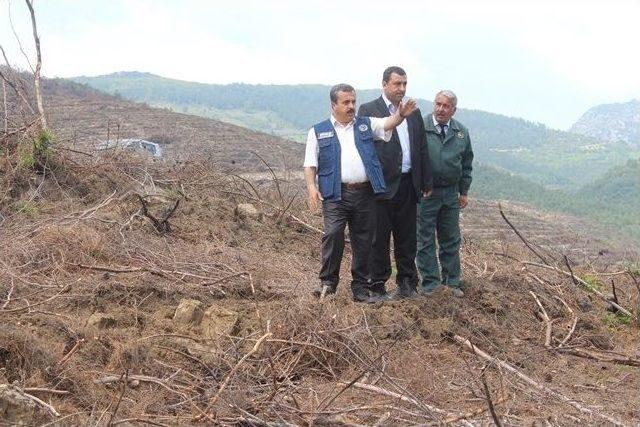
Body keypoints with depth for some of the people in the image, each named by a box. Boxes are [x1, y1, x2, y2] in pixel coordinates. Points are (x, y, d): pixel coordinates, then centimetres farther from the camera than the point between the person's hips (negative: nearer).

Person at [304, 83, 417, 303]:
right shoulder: (319, 131, 9)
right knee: (333, 235, -18)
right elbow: (310, 164, 6)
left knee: (363, 241, 6)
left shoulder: (365, 125, 13)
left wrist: (400, 115, -26)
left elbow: (386, 124, -5)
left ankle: (361, 288, 16)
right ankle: (328, 281, -3)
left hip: (365, 193, 3)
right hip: (336, 194, -2)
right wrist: (312, 187, -10)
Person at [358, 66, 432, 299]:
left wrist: (427, 182, 12)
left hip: (408, 184, 5)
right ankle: (377, 285, 11)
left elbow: (422, 149, 15)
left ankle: (407, 282, 21)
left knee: (407, 238, 10)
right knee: (379, 238, 2)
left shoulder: (414, 113, 14)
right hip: (382, 184, -5)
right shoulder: (368, 110, -3)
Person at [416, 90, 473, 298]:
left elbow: (467, 163, 13)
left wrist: (464, 191, 11)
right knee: (426, 241, 3)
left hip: (451, 194, 4)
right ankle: (430, 284, 12)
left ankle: (452, 281, 23)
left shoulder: (461, 132, 4)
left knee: (451, 240, 12)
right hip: (425, 194, -4)